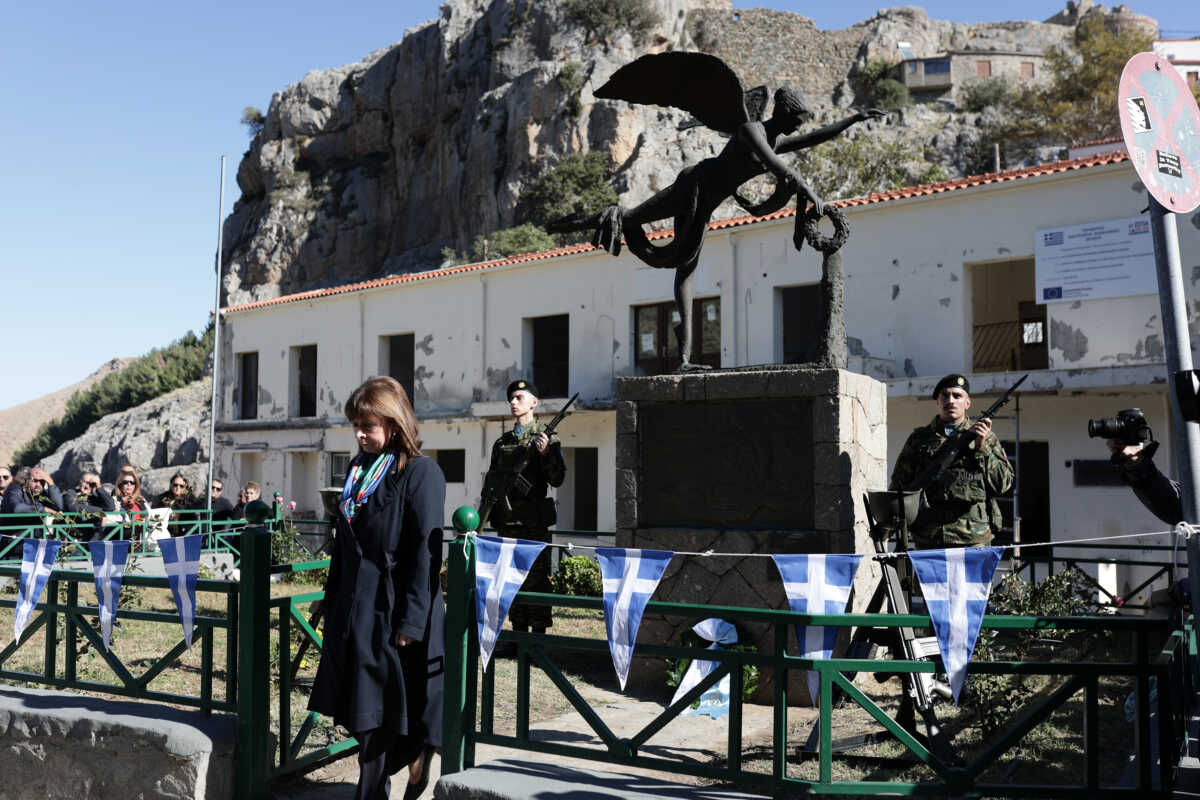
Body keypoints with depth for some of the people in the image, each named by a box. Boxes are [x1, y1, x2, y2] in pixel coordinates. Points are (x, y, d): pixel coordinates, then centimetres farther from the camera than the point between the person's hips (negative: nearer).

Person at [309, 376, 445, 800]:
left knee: (382, 712, 2)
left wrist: (411, 621, -17)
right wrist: (332, 602, 14)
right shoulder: (358, 469, 11)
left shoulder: (421, 473, -11)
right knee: (362, 711, 11)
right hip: (355, 609, 7)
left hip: (394, 613, -7)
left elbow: (426, 553, -14)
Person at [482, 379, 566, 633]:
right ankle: (518, 633, 17)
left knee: (536, 578, -5)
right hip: (506, 521, 5)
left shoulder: (545, 438, 0)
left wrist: (545, 453, -22)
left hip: (533, 520, -5)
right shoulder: (502, 442, 15)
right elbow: (490, 481, 21)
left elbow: (557, 480, -7)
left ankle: (539, 634, 0)